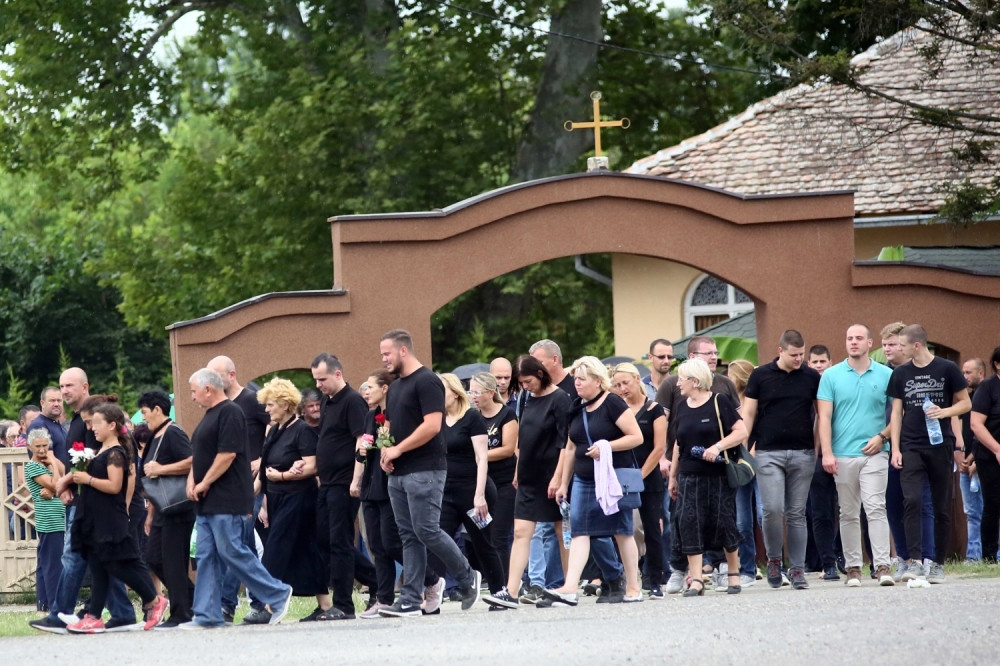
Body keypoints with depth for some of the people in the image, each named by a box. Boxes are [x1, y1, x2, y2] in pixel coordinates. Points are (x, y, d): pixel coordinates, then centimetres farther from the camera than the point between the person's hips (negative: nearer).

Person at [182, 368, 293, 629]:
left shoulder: (230, 413, -12)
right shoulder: (210, 415, 19)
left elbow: (227, 454, -20)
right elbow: (200, 455, 23)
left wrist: (204, 484, -15)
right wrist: (192, 480, 6)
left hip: (227, 502, -10)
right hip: (208, 503, 10)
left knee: (232, 552, -10)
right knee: (207, 557, 6)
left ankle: (278, 595, -1)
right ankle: (208, 615, 6)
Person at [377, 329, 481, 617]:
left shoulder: (427, 382, -10)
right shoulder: (396, 387, 19)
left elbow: (432, 425, -20)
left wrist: (398, 449, -15)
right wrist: (385, 451, 5)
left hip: (424, 471, -9)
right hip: (398, 473, 9)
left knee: (427, 531, -11)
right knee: (409, 536, 5)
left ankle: (468, 579, 7)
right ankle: (410, 600, 3)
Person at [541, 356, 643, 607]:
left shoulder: (612, 404, -9)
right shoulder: (577, 409, 11)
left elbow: (637, 437, -12)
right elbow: (571, 448, 19)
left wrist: (606, 446, -21)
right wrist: (564, 483, 19)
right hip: (584, 480, 6)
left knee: (622, 531, 1)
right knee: (580, 531, -4)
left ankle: (633, 587, 11)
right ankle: (570, 589, -12)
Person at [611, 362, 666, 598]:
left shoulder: (654, 410, 0)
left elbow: (659, 448, -5)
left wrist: (640, 477, -10)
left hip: (648, 480, -3)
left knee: (652, 531, 1)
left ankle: (655, 583, 6)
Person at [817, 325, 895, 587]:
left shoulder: (886, 376, 5)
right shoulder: (831, 376, 5)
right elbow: (824, 416, 1)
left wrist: (882, 437, -7)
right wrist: (827, 453, -7)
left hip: (874, 454, -1)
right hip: (843, 455, 1)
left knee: (876, 509, -11)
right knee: (849, 514, 6)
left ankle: (882, 566, -13)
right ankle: (852, 568, 11)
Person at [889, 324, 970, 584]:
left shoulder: (947, 369, -1)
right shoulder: (901, 374, 8)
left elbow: (965, 403, 5)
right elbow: (896, 412, 10)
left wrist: (944, 412, -15)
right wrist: (895, 449, 2)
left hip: (941, 446, -1)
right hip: (911, 448, 1)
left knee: (942, 508, 4)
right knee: (911, 501, -15)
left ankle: (938, 563, 13)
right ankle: (914, 562, -18)